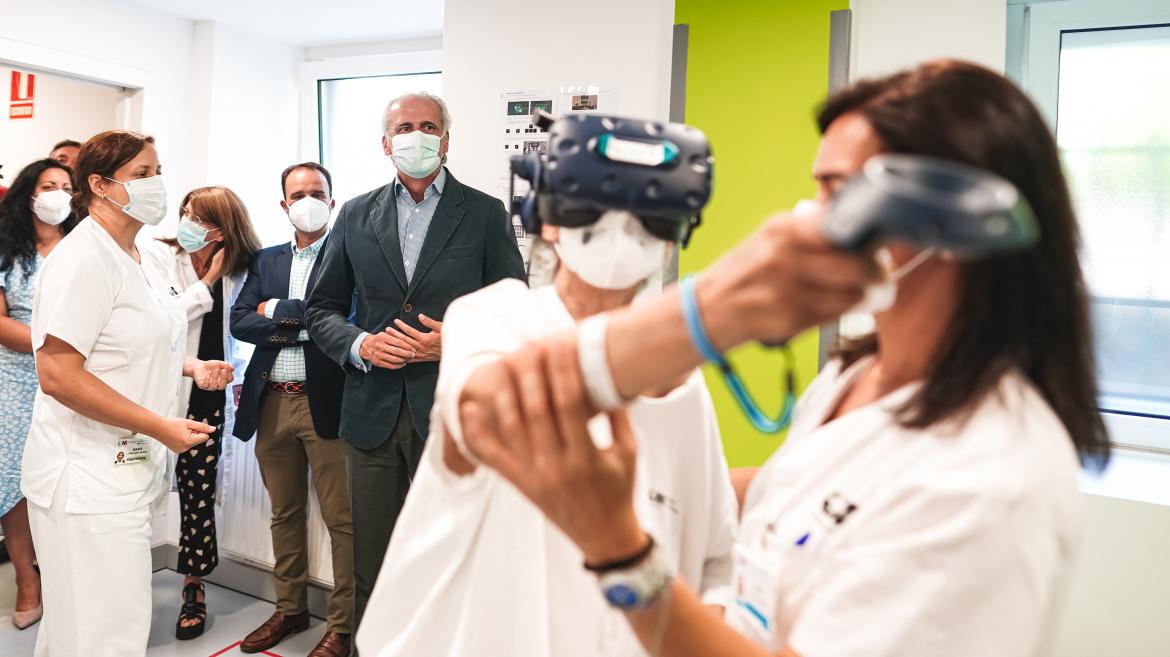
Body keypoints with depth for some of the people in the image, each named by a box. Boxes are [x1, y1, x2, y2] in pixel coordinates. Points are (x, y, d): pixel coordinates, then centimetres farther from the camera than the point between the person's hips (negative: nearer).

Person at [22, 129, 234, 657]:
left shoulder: (130, 256, 13)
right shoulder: (83, 257, -18)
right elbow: (57, 374, -24)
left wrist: (190, 367, 7)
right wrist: (161, 427, -23)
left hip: (123, 469, 9)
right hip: (89, 479, -9)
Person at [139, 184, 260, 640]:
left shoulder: (236, 273, 4)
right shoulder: (155, 255, -5)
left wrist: (237, 375, 10)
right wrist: (206, 283, -14)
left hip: (207, 400, 2)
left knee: (199, 494, 5)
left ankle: (194, 589, 22)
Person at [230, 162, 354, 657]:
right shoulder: (265, 260, 14)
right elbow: (239, 322, 4)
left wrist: (278, 311, -7)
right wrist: (302, 326, -10)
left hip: (326, 401, -5)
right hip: (272, 403, 6)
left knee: (341, 518, 0)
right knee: (284, 514, 17)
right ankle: (290, 609, 33)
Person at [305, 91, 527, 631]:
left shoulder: (485, 215, 1)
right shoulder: (355, 215, 9)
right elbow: (322, 310, 12)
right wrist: (360, 344, -8)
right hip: (373, 414, 3)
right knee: (370, 565, 14)